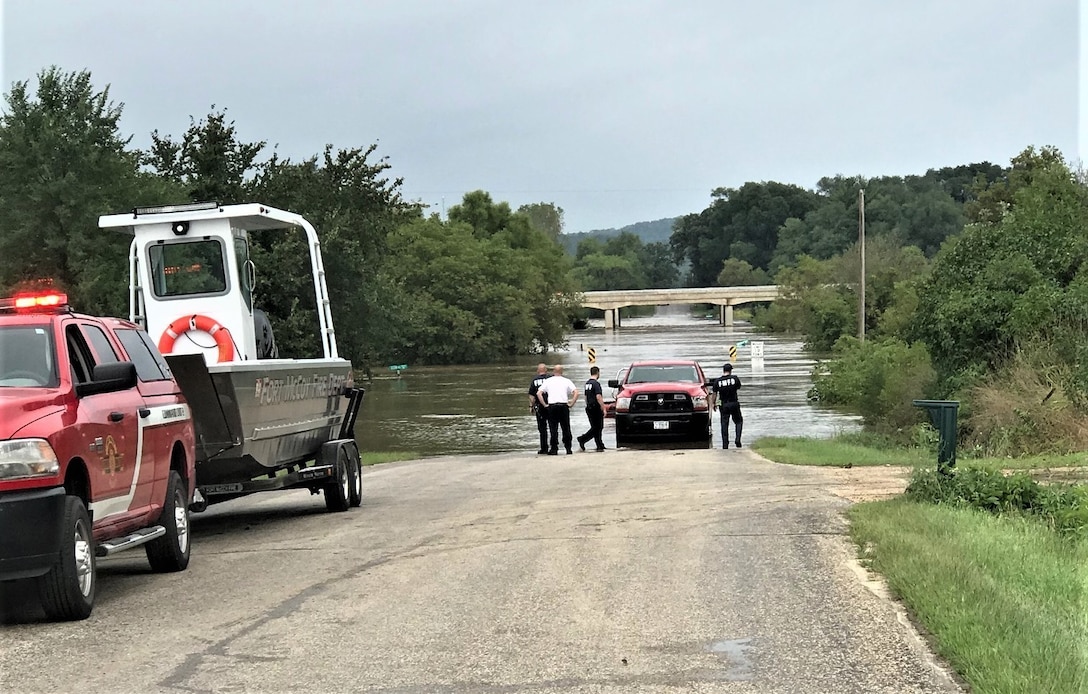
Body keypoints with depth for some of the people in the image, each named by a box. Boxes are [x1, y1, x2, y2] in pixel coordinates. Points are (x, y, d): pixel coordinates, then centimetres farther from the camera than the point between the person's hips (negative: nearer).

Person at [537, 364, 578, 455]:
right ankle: (568, 448, 8)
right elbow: (576, 393, -5)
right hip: (563, 405, 0)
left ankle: (554, 449, -1)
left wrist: (544, 404, 1)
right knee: (566, 428, 8)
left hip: (552, 406, 0)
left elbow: (538, 393, -1)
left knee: (553, 429, 2)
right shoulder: (567, 381, 6)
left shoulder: (548, 381, 7)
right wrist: (571, 404, 0)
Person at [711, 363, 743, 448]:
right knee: (738, 421, 15)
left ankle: (725, 444, 7)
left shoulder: (717, 381, -5)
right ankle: (737, 439, -3)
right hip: (734, 403, -1)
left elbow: (714, 393, 0)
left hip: (723, 405, 1)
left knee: (724, 424, 7)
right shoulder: (735, 378, -7)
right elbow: (738, 387, 10)